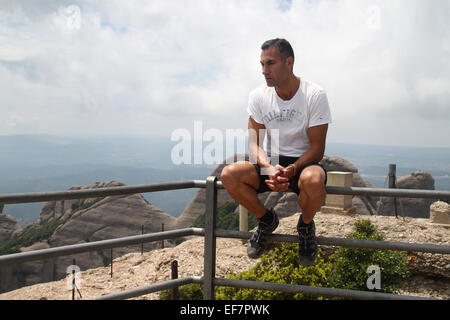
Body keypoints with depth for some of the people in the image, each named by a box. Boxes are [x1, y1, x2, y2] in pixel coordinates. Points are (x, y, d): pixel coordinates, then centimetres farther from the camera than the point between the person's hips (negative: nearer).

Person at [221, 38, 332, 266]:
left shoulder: (315, 95, -12)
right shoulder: (258, 96, -2)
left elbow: (317, 148, -12)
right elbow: (255, 143, -3)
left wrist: (291, 170, -30)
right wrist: (270, 169, -24)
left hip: (304, 162, -3)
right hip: (271, 162, 3)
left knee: (313, 180, -40)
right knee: (228, 175, -25)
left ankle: (306, 225, -3)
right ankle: (266, 219, 3)